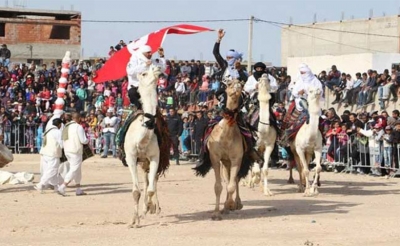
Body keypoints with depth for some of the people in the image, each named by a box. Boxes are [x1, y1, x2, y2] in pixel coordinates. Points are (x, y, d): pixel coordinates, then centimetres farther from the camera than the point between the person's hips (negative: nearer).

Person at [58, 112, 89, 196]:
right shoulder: (78, 127, -12)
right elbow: (83, 140, -14)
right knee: (74, 170, -6)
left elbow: (64, 140, 15)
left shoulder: (66, 127, 12)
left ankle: (78, 190, 17)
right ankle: (62, 188, -15)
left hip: (67, 151, 8)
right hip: (75, 151, -8)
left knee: (78, 170, 16)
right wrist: (88, 140, 8)